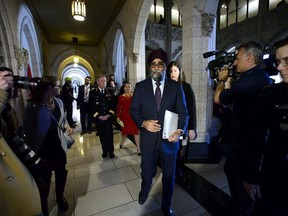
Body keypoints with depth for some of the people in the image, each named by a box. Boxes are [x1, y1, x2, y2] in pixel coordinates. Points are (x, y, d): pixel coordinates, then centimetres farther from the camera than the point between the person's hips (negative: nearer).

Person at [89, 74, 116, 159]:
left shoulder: (110, 91, 7)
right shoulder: (92, 92, 2)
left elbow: (113, 104, 5)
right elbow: (91, 106, -1)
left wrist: (108, 115, -7)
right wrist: (99, 116, -8)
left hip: (109, 117, 0)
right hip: (98, 118, 0)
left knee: (109, 135, 0)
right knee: (102, 135, 8)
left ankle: (111, 151, 16)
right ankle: (104, 151, 23)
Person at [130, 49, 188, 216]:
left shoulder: (176, 87, -3)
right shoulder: (140, 86, -1)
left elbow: (183, 112, -3)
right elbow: (134, 110, 1)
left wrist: (180, 130, -20)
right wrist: (143, 123, -18)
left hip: (169, 139, 0)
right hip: (148, 139, 1)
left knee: (169, 176, 19)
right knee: (147, 173, 21)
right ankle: (145, 190, 60)